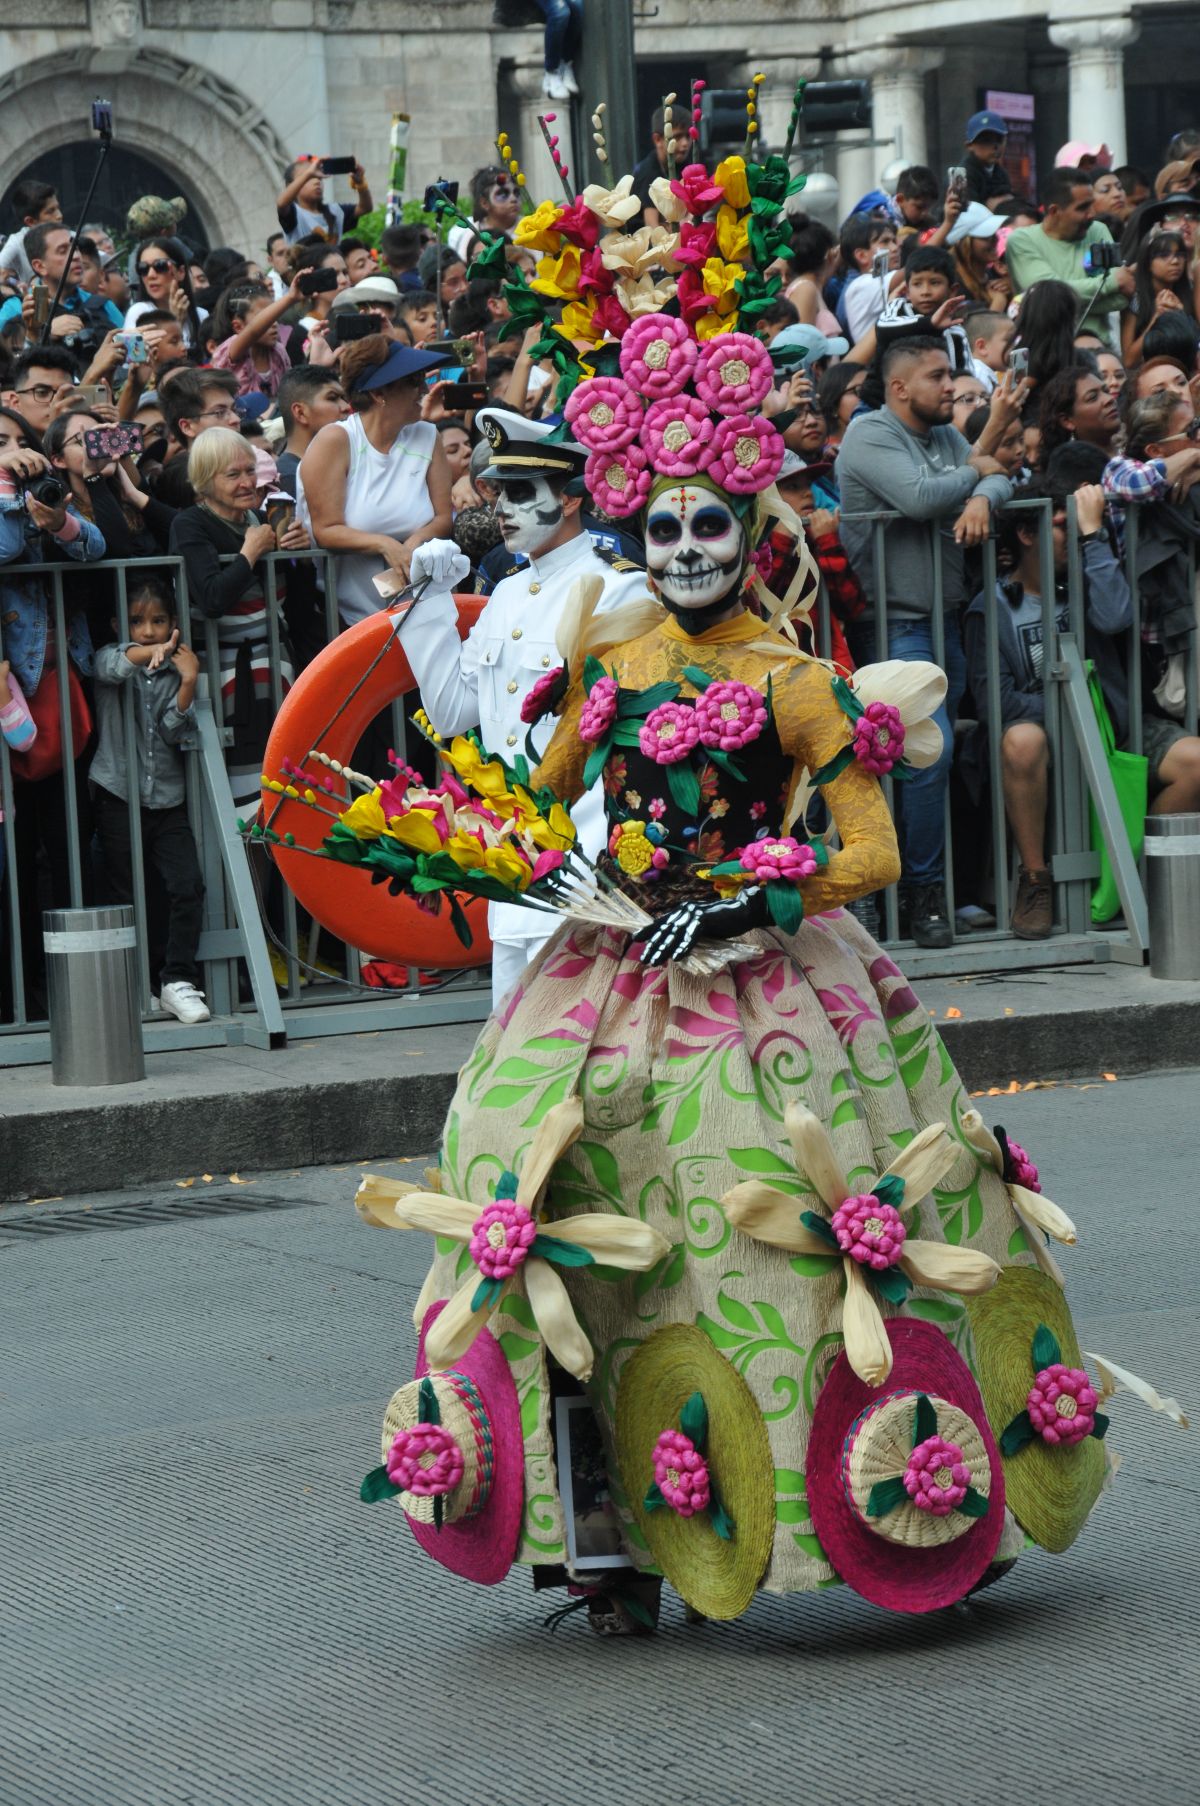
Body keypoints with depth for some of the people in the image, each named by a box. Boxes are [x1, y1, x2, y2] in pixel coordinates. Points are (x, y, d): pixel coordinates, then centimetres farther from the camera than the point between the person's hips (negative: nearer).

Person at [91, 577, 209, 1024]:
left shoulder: (174, 671, 8)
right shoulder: (109, 658, 3)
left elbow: (175, 732, -2)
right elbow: (112, 665, -23)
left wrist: (188, 684, -16)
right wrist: (152, 653, -40)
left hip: (167, 799, 2)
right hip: (118, 796, -2)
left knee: (188, 886, -11)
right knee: (129, 897, 2)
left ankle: (178, 979, -5)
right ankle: (149, 982, 12)